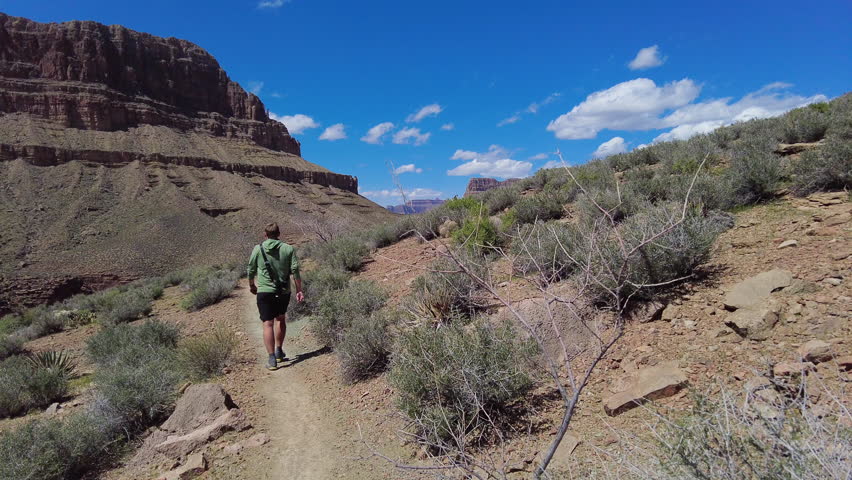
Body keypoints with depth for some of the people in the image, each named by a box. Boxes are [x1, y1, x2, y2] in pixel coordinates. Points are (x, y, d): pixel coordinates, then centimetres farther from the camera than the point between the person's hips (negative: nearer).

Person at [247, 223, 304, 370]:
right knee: (280, 319, 22)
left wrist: (251, 286, 25)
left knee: (268, 324, -2)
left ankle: (272, 359, -8)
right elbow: (295, 270, -4)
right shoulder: (288, 249, 0)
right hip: (283, 292, 2)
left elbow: (251, 270, 8)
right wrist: (299, 290, 2)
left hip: (264, 292, -2)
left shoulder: (258, 249, 0)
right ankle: (279, 352, 28)